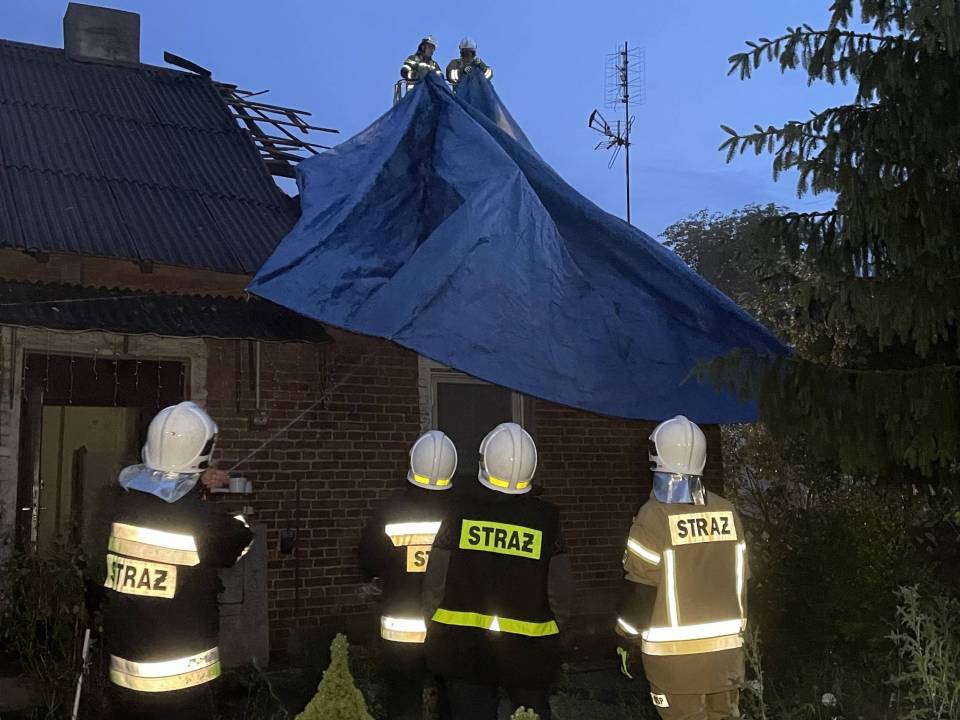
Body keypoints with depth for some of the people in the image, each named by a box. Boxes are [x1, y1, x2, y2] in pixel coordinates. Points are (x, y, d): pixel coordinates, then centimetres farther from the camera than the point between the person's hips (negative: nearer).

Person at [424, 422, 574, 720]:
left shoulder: (461, 511, -9)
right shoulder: (546, 517, -8)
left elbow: (435, 583, -5)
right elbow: (561, 592, -5)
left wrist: (435, 628, 10)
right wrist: (556, 632, 11)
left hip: (462, 647, 0)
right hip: (528, 649, 0)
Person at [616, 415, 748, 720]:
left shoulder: (655, 515, -13)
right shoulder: (727, 512, 2)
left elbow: (640, 590, -11)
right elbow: (739, 580, 9)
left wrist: (627, 643, -1)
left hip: (674, 654, -4)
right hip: (726, 649, 5)